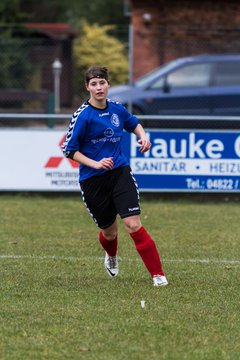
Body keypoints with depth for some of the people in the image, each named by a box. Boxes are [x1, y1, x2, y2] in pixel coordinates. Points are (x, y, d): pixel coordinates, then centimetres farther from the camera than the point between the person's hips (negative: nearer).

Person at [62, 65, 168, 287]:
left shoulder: (117, 109, 3)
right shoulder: (82, 116, -11)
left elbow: (133, 124, 26)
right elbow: (69, 150, -8)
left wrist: (143, 136, 5)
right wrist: (95, 164, -19)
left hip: (120, 173, 2)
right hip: (93, 180, -2)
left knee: (133, 224, -14)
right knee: (109, 231, 12)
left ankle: (158, 274, -10)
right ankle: (111, 256, 50)